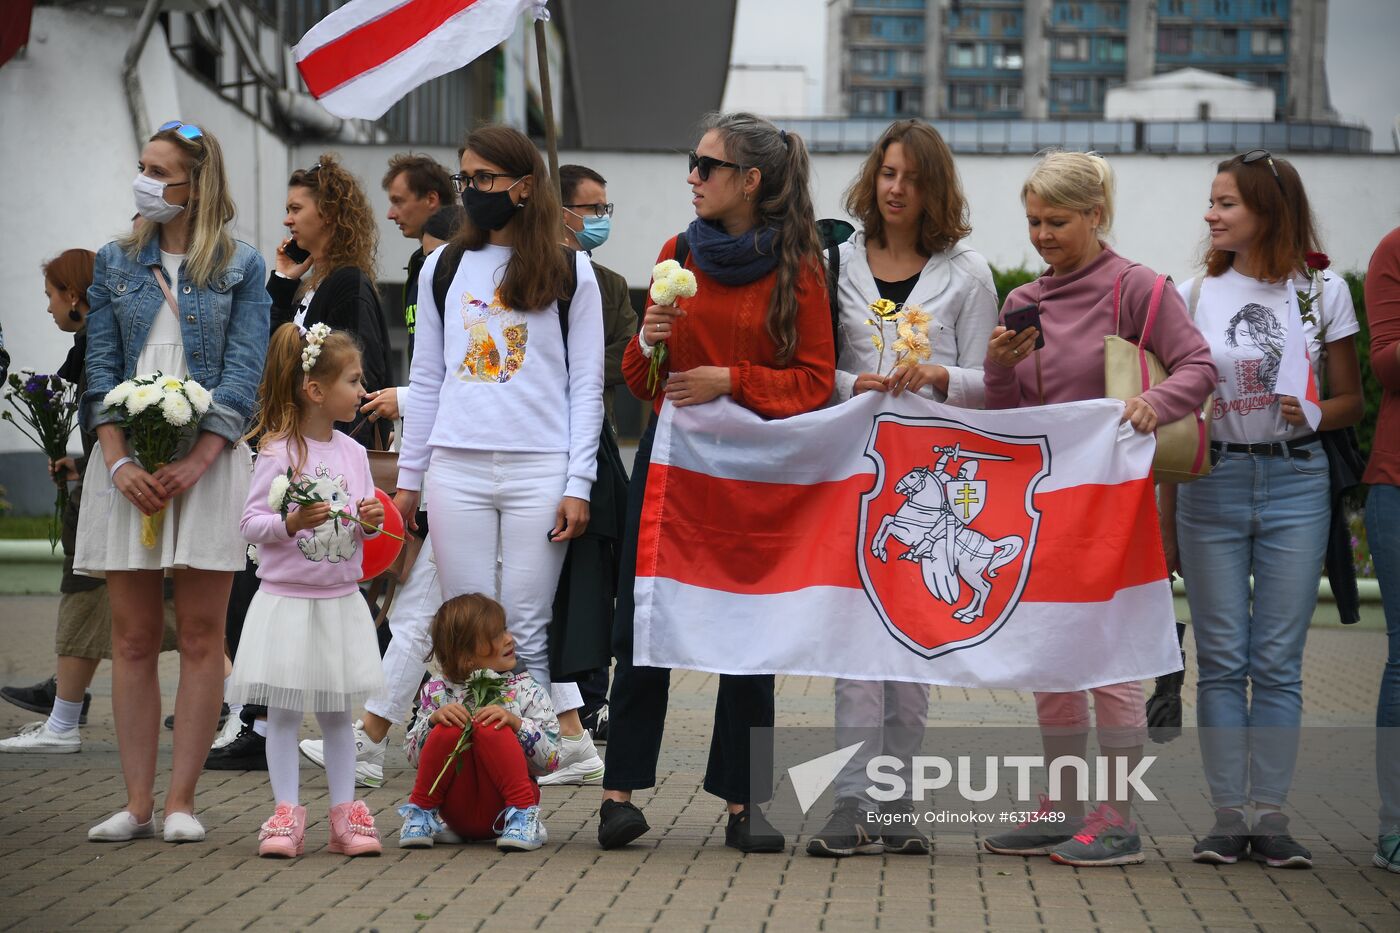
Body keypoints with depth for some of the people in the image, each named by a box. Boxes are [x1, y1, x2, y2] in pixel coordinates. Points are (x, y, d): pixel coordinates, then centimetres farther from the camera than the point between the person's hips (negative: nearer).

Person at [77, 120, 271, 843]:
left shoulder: (239, 268, 4)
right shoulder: (116, 263, 12)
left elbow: (244, 374, -3)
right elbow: (99, 370, 6)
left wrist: (196, 463, -15)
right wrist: (119, 462, -9)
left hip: (208, 460, -2)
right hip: (127, 462, 2)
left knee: (200, 635, -2)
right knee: (133, 638, 1)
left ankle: (180, 801, 1)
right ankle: (137, 803, 4)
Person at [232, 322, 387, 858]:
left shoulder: (353, 453, 7)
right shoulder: (277, 453, -10)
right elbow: (251, 524, -10)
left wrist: (371, 522, -6)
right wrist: (291, 522, -26)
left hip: (340, 601, 5)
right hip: (287, 598, -5)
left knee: (337, 711, 9)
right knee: (284, 710, 0)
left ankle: (345, 814, 14)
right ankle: (286, 814, 6)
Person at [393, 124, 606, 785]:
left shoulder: (570, 273, 5)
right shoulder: (443, 268, 13)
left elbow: (586, 386, 3)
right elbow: (427, 381, 15)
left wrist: (578, 486, -4)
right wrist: (408, 478, 12)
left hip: (539, 471, -3)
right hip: (456, 468, 3)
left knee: (525, 629, -4)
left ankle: (569, 743, 2)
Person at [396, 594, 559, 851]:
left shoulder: (526, 691, 1)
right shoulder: (437, 692, 5)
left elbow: (551, 759, -6)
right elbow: (413, 756, 4)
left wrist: (515, 722, -21)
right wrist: (434, 719, -15)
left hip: (504, 803, -2)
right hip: (457, 809, 2)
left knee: (491, 729, -25)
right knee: (448, 730, -23)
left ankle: (523, 817, -20)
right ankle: (421, 814, -5)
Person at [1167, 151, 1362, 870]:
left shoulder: (1323, 293, 3)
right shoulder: (1194, 295, 5)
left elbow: (1351, 402, 8)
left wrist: (1314, 413, -13)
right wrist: (1165, 516, 1)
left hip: (1295, 481, -1)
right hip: (1212, 481, 1)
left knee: (1278, 661, 1)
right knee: (1221, 659, 1)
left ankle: (1271, 815, 6)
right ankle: (1227, 815, 7)